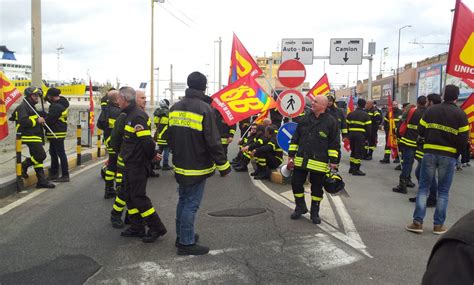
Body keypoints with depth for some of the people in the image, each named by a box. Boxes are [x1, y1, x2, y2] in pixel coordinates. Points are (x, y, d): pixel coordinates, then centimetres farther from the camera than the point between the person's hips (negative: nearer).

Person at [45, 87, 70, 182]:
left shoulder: (57, 106, -21)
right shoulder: (61, 102, 10)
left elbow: (50, 119, -19)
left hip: (57, 133, -10)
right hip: (56, 132, 10)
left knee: (61, 153, -6)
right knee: (53, 152, 17)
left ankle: (65, 175, -1)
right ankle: (54, 173, 27)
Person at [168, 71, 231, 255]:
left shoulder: (175, 108, 6)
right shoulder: (204, 109, -18)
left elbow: (171, 137, 14)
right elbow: (213, 142, -19)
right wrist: (223, 165, -10)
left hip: (180, 166, 7)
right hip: (197, 167, -7)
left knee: (183, 201, 19)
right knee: (191, 204, 1)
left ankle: (181, 236, 30)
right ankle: (186, 243, 10)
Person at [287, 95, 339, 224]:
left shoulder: (331, 122, -5)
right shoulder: (305, 119, 7)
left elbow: (334, 144, -5)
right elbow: (295, 138, 11)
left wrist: (333, 162, -8)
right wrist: (291, 155, 8)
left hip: (319, 162, -4)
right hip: (301, 160, 4)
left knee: (317, 188, 8)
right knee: (296, 183, 7)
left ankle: (315, 212, 25)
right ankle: (300, 207, 28)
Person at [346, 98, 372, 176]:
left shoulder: (350, 114, 9)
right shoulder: (366, 115, -3)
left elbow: (347, 125, 9)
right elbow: (369, 128, -5)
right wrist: (366, 137, 5)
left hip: (351, 134, 5)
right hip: (361, 135, -5)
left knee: (353, 151, 18)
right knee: (359, 152, -1)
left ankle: (352, 168, 23)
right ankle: (356, 170, -1)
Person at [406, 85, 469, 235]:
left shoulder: (431, 110, 2)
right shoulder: (460, 114, -4)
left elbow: (421, 131, 3)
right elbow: (463, 139, -7)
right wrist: (455, 147, 11)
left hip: (430, 153, 1)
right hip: (449, 156, -1)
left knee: (423, 188, 7)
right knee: (443, 191, 9)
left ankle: (417, 222, 2)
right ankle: (438, 225, 13)